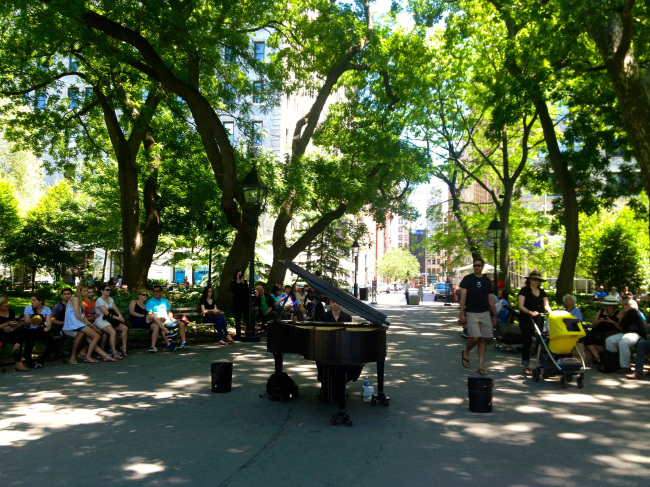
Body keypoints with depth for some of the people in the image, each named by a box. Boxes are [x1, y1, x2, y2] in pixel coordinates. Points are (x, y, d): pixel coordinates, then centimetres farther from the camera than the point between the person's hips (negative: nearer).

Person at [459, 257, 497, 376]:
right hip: (472, 313, -4)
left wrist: (494, 315, 12)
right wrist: (462, 313, -14)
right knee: (475, 337, -16)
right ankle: (466, 353, 14)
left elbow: (491, 299, 15)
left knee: (483, 339, 2)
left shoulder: (487, 280, 11)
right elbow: (463, 296, -5)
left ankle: (481, 366, 7)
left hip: (485, 313, 4)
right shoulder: (467, 279, 0)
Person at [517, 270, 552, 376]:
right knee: (527, 342, -2)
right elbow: (520, 306, -9)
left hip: (538, 320, 4)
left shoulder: (542, 292, 15)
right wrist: (530, 312, -25)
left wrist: (551, 313, -13)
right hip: (526, 321, -4)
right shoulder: (524, 291, 0)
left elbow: (546, 305, 7)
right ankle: (526, 366, 5)